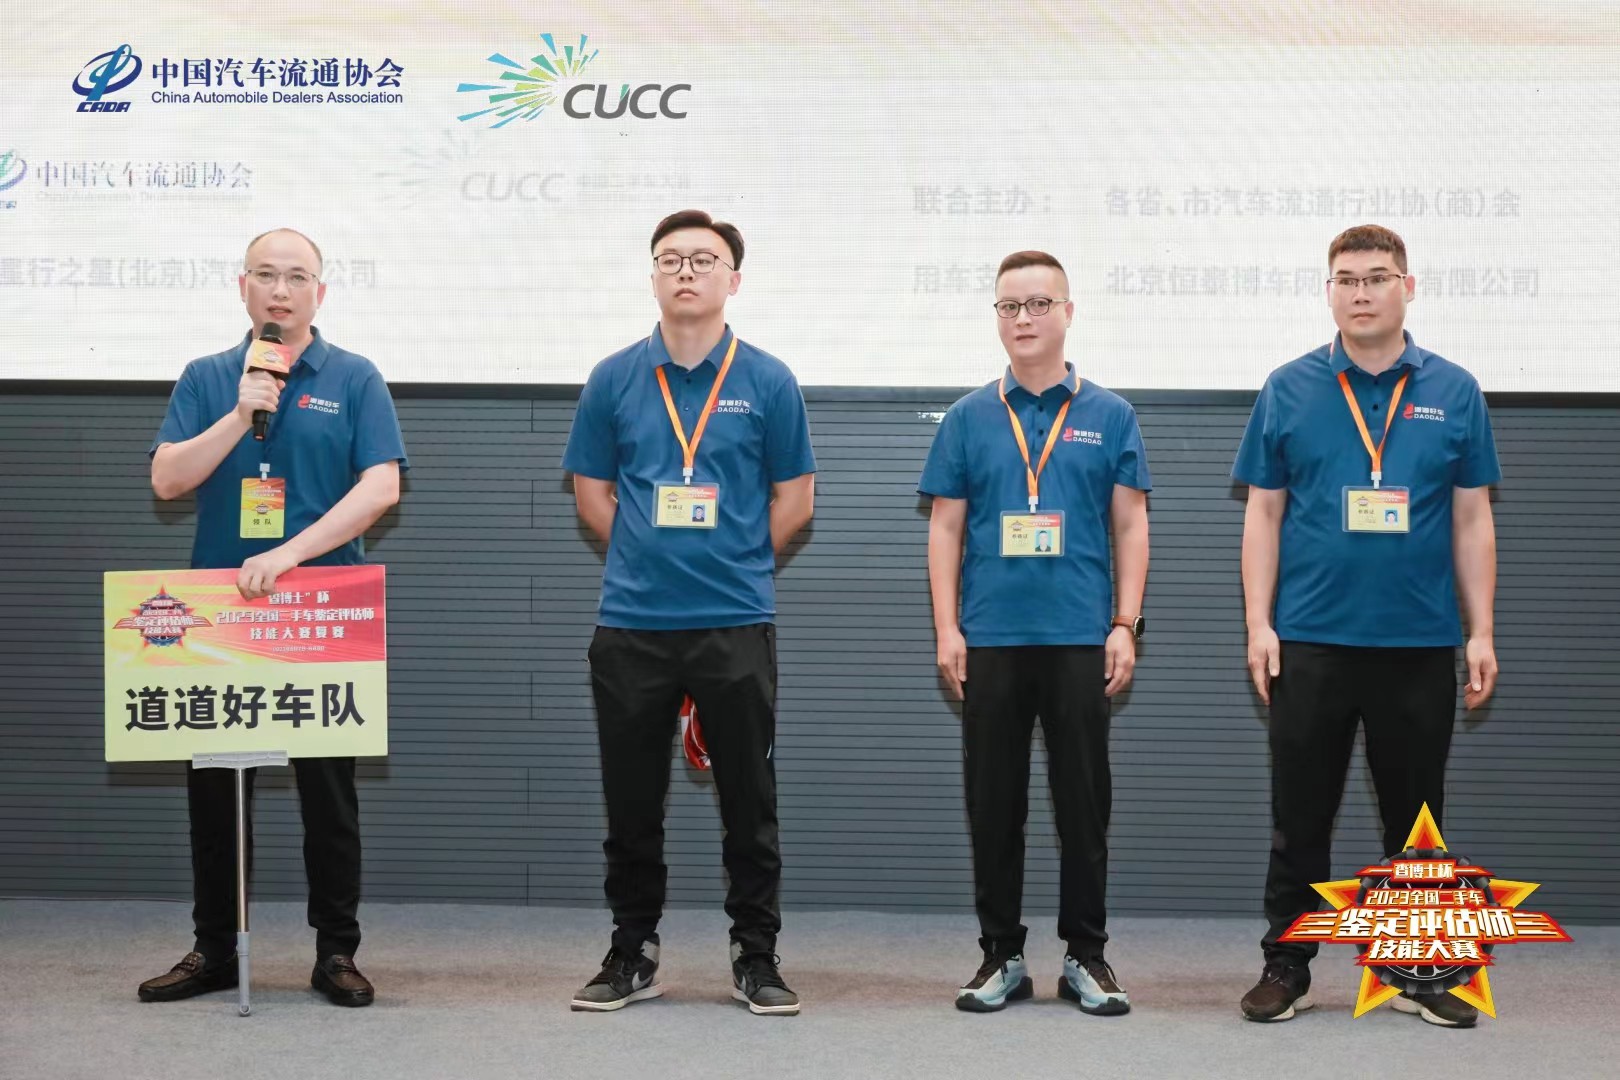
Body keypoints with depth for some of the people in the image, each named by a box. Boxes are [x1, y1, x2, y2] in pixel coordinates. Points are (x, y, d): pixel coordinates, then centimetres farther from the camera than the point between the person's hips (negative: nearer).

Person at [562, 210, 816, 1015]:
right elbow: (592, 493, 10)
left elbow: (794, 499, 6)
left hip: (736, 623, -1)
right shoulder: (613, 380, 4)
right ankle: (632, 954, 21)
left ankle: (756, 957, 15)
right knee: (631, 802, 8)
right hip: (631, 622, 1)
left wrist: (733, 564, 10)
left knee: (749, 800, 4)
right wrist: (650, 561, 9)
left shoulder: (767, 381, 1)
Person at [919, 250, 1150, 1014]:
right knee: (994, 803, 6)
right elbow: (945, 528, 5)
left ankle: (1086, 955, 14)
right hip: (991, 638, 1)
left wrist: (1125, 625, -5)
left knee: (1083, 802, 4)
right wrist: (947, 628, -3)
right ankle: (1001, 954, 15)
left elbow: (1130, 525, 4)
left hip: (1081, 639, -1)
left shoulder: (1109, 416, 4)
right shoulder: (969, 418, 6)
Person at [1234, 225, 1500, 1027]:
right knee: (1300, 817, 7)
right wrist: (1258, 624, -5)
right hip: (1311, 639, -1)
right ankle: (1286, 966, 17)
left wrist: (1482, 632, 0)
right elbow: (1264, 513, 2)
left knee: (1417, 817, 10)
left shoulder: (1453, 393, 4)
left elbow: (1472, 521, 5)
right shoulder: (1289, 390, 1)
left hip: (1421, 643, 1)